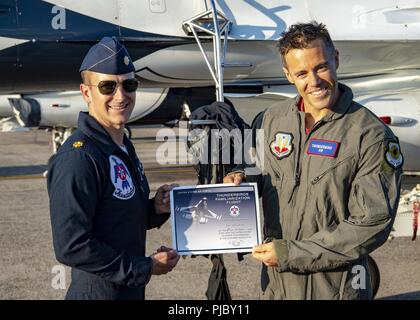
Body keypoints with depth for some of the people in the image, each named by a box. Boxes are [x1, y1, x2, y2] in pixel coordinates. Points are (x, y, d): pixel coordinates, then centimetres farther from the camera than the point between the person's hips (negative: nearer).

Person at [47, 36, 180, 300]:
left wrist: (155, 210, -3)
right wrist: (146, 267, -18)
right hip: (98, 292, -9)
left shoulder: (123, 147, 9)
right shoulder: (78, 157, -20)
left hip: (132, 290, 9)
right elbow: (71, 247, -25)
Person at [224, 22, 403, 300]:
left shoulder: (372, 136, -13)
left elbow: (373, 224, -16)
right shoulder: (270, 120, 3)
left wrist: (292, 254, -17)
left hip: (334, 286, -4)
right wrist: (242, 179, -6)